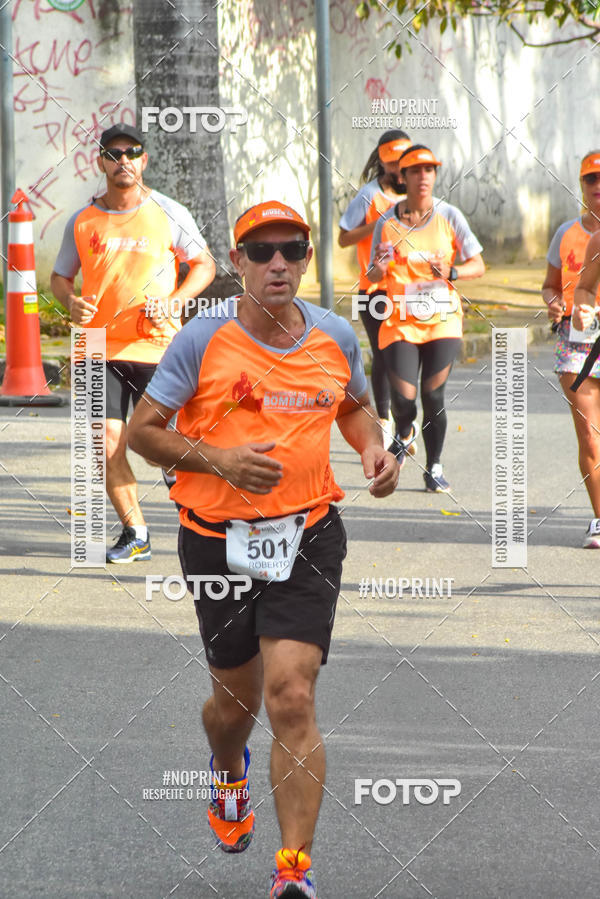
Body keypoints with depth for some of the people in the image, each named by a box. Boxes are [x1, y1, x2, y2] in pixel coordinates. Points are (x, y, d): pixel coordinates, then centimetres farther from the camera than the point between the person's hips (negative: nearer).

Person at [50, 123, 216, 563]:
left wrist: (172, 302, -9)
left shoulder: (168, 214, 1)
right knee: (107, 440, -6)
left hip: (157, 346, -2)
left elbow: (204, 265, 8)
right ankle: (135, 534, 5)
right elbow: (60, 276, 17)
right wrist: (71, 301, -6)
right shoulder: (83, 221, 6)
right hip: (99, 349, 2)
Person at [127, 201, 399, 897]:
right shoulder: (202, 340, -7)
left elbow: (355, 407, 24)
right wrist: (218, 459, -19)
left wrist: (373, 448, 2)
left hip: (307, 535, 0)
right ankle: (229, 773, 54)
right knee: (236, 698, 15)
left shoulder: (336, 338, 3)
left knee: (291, 697, -15)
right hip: (217, 539, 0)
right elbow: (141, 430, -4)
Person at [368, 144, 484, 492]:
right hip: (401, 321, 0)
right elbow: (374, 277, 5)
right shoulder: (387, 222, 0)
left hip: (442, 319, 0)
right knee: (404, 399, -9)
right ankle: (405, 435, 26)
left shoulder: (449, 216, -1)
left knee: (433, 397, -7)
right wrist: (381, 268, -18)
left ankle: (434, 467, 10)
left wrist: (451, 273, -19)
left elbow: (478, 266, 0)